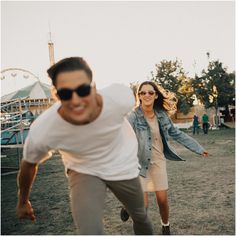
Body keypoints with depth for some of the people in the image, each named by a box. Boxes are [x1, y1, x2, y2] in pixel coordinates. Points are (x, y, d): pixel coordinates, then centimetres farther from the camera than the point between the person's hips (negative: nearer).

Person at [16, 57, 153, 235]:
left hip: (123, 165, 2)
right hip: (84, 170, -2)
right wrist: (23, 201, 6)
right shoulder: (42, 132, -34)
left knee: (140, 217, 23)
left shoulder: (120, 97, -34)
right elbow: (29, 165, -11)